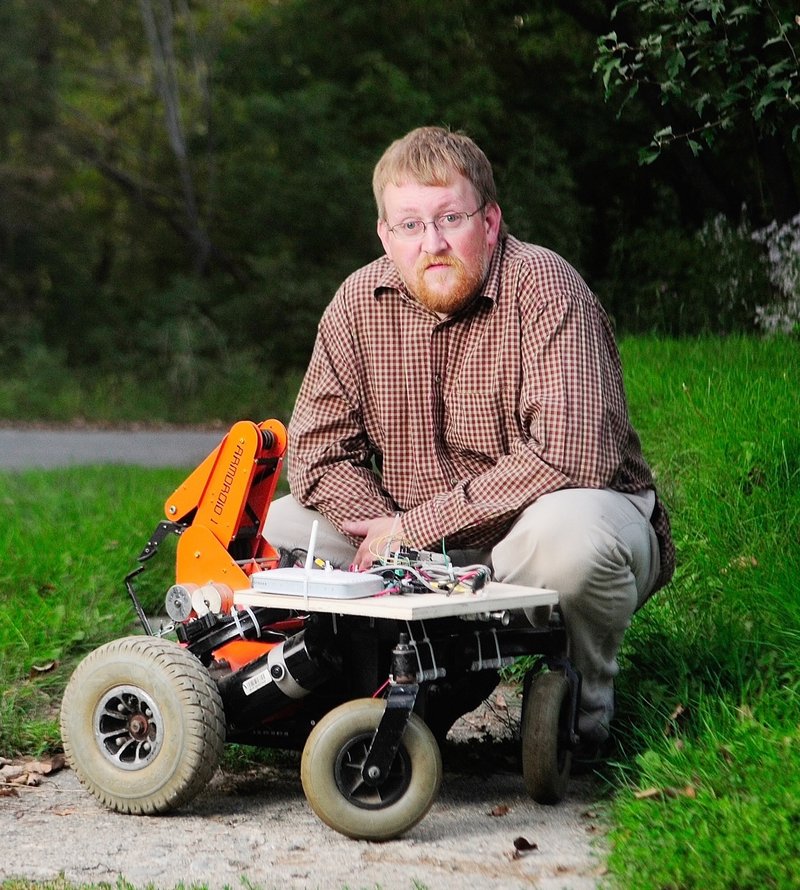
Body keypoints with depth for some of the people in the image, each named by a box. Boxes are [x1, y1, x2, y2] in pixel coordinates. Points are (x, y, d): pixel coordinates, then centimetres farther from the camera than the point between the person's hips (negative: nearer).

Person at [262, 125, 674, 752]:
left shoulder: (543, 286, -19)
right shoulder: (360, 302, -3)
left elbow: (570, 455, -31)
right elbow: (317, 450, -1)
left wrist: (417, 525, -26)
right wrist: (394, 545, -19)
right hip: (422, 554, 5)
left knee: (566, 534, -39)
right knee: (279, 530, -8)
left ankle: (583, 701, -9)